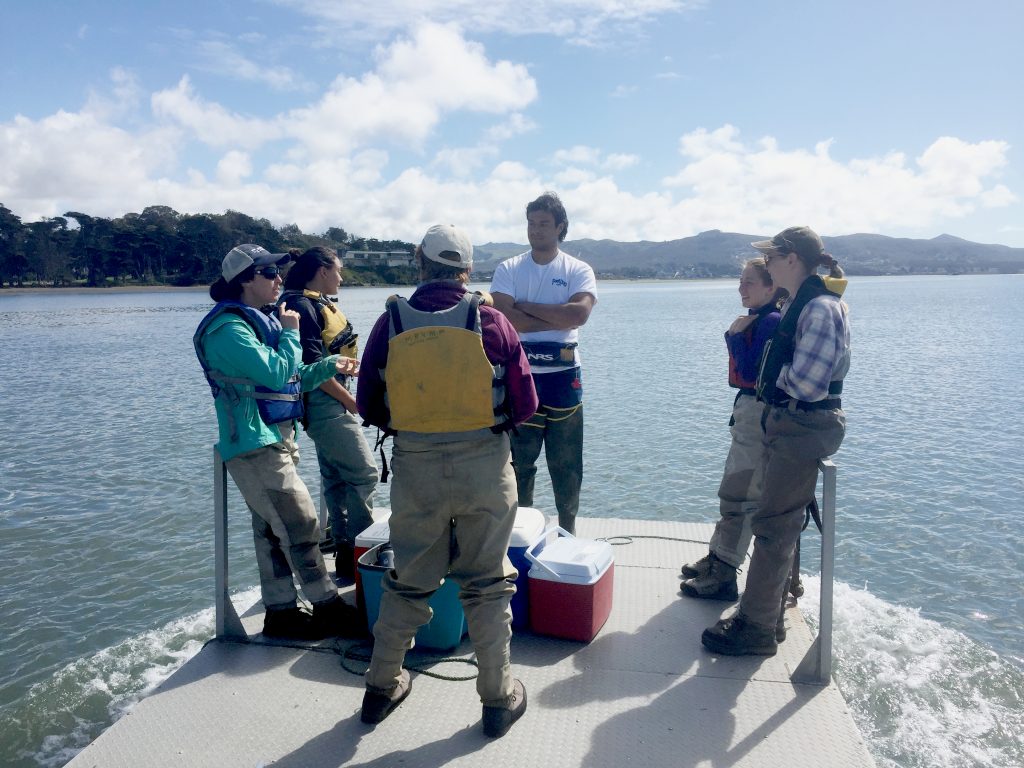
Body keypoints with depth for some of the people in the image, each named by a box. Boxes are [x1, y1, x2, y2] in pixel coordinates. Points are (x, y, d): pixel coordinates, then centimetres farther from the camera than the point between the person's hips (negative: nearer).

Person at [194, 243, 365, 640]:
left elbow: (291, 380, 22)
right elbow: (274, 373, -24)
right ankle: (328, 608, 3)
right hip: (254, 446, -10)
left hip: (275, 441, 10)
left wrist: (329, 366, 9)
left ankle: (281, 612, 21)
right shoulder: (228, 328, -15)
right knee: (301, 526, -7)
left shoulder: (259, 322, 16)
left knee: (273, 530, 13)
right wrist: (290, 332, -9)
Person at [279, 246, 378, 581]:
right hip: (324, 402, -10)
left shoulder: (319, 303, 15)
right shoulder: (302, 306, -14)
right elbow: (312, 366, -20)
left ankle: (343, 544, 24)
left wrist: (347, 399, 15)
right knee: (364, 473, -9)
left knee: (337, 476, 14)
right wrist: (352, 402, -15)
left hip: (332, 402, 10)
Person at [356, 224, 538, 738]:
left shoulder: (391, 323, -4)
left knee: (407, 581, 18)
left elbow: (368, 407, 4)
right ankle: (498, 698, 24)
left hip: (415, 469, 2)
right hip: (484, 466, -1)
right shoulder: (491, 321, -7)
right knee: (487, 584, 13)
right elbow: (525, 406, -2)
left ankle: (382, 686, 33)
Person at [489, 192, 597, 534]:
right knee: (518, 460, 10)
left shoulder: (578, 270, 2)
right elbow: (505, 317, -13)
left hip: (563, 377, 0)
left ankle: (568, 529, 25)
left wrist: (526, 306, -12)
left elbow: (579, 313, -17)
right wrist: (557, 320, -13)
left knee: (566, 463, 9)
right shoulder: (508, 269, 3)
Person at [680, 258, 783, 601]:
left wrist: (735, 335, -15)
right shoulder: (754, 321, 12)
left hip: (760, 415, -10)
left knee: (737, 496, -5)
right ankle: (717, 558, 31)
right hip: (748, 410, 10)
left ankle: (723, 577, 2)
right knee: (733, 492, 18)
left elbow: (750, 373, -22)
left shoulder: (771, 322, -16)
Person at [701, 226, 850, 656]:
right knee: (778, 523, 17)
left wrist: (777, 373, -7)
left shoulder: (821, 308, -18)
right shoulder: (797, 305, 12)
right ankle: (768, 613, 31)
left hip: (805, 428, -10)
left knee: (773, 525, -2)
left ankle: (758, 628, 10)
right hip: (783, 423, 10)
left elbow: (806, 382, -24)